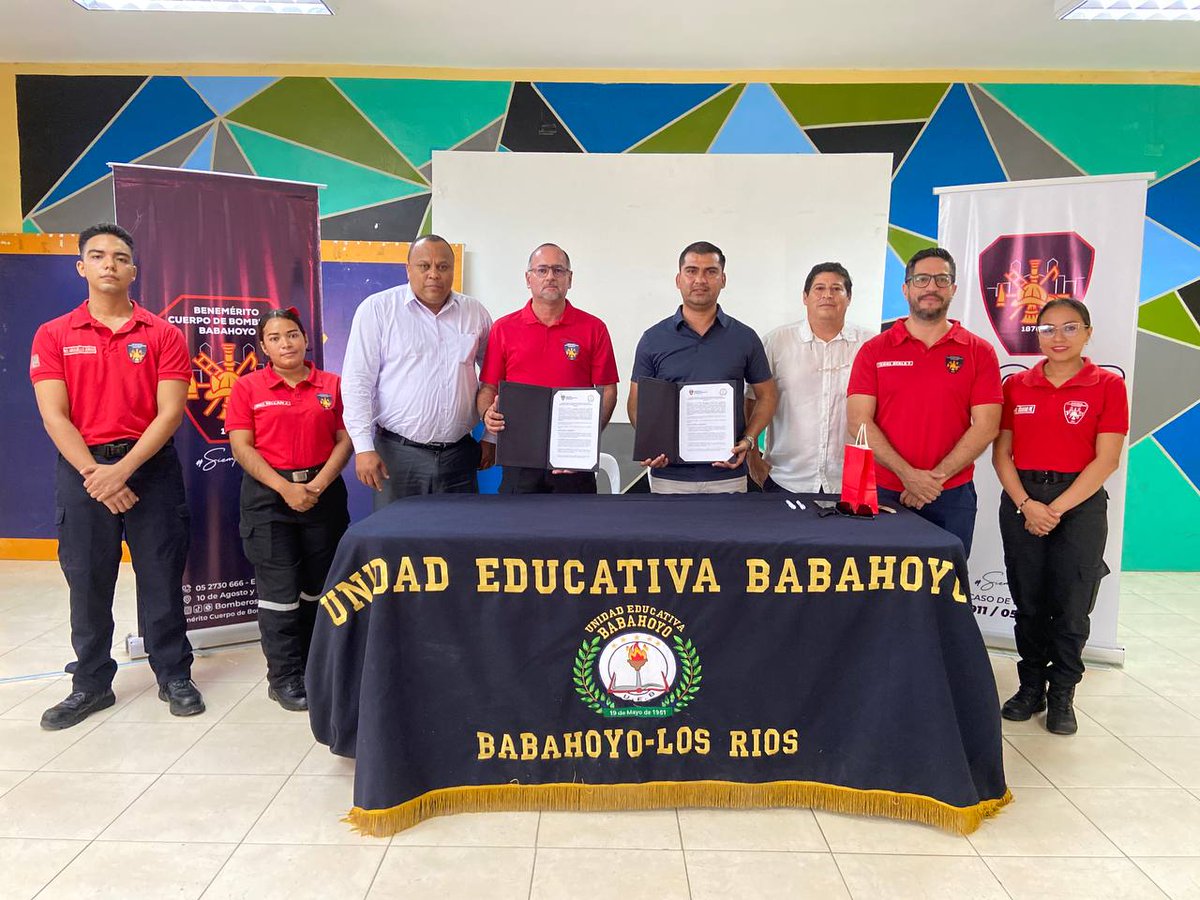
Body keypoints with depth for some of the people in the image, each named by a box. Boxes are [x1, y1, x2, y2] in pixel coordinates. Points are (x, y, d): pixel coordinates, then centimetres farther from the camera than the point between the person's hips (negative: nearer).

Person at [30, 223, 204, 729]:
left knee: (162, 578, 4)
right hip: (82, 469, 1)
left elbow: (170, 412, -6)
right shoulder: (53, 336, 5)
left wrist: (123, 470, -15)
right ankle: (91, 684, 22)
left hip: (151, 467, -1)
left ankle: (174, 677, 18)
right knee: (87, 582, 8)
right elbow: (54, 416, -3)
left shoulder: (162, 335, 2)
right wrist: (94, 474, -13)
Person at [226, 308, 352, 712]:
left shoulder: (332, 385, 6)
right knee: (279, 588, -2)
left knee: (318, 583, 9)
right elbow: (242, 447, -4)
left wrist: (318, 484, -11)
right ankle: (284, 677, 9)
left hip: (323, 491, 2)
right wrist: (286, 487, -14)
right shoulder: (247, 387, 1)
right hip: (269, 494, -2)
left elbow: (345, 439, 3)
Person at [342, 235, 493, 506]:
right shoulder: (376, 309, -2)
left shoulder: (475, 312, 8)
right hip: (398, 452, -3)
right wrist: (364, 447, -11)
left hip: (459, 453, 3)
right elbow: (357, 382, -5)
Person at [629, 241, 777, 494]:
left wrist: (748, 441, -6)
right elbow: (637, 401, 6)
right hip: (669, 473, 0)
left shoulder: (745, 338, 3)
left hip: (727, 474, 0)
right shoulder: (654, 339, 3)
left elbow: (766, 395, 10)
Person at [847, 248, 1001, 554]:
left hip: (952, 495, 0)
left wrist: (936, 477, -13)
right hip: (883, 493, 0)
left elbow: (986, 425, -3)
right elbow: (859, 421, -6)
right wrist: (907, 474, -15)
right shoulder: (874, 350, 3)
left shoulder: (979, 352, 4)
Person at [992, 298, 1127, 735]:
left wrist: (1057, 508, -13)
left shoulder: (1107, 385, -1)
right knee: (1029, 601, 8)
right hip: (1022, 501, 2)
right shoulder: (1017, 385, 6)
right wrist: (1025, 505, -10)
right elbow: (1001, 453, 3)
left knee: (1071, 605, 2)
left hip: (1081, 502, -2)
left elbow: (1106, 459, -7)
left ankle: (1062, 695, 18)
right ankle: (1031, 687, 22)